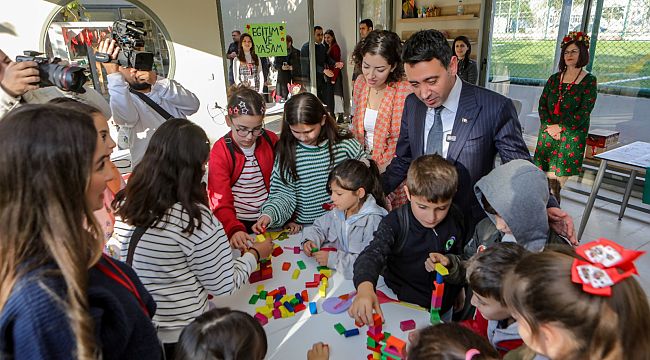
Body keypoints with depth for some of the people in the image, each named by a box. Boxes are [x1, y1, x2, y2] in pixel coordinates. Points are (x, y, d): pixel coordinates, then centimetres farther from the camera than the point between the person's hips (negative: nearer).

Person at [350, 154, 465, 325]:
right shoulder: (395, 223, -27)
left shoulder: (455, 218, -13)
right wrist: (365, 286, -60)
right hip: (404, 306, -3)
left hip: (444, 306, 4)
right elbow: (372, 254, -43)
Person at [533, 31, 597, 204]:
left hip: (572, 136, -3)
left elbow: (584, 111, -7)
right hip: (548, 132, 3)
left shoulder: (589, 81, 0)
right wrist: (548, 125, -8)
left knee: (557, 181, -5)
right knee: (546, 179, 0)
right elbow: (542, 104, 7)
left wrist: (560, 127, -12)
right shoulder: (554, 78, 12)